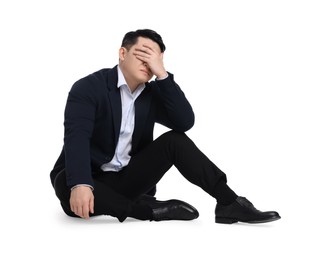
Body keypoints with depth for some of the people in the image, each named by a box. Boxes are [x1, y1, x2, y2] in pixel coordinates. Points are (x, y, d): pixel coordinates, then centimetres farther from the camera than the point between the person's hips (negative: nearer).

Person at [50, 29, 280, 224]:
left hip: (127, 178, 4)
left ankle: (229, 202, -19)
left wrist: (161, 74, -18)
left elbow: (186, 122, -11)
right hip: (89, 177, -4)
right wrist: (80, 185, -45)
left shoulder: (152, 93, 4)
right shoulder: (88, 87, -12)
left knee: (174, 140, -14)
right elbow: (77, 137, -27)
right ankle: (149, 210, -29)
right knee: (69, 189, -39)